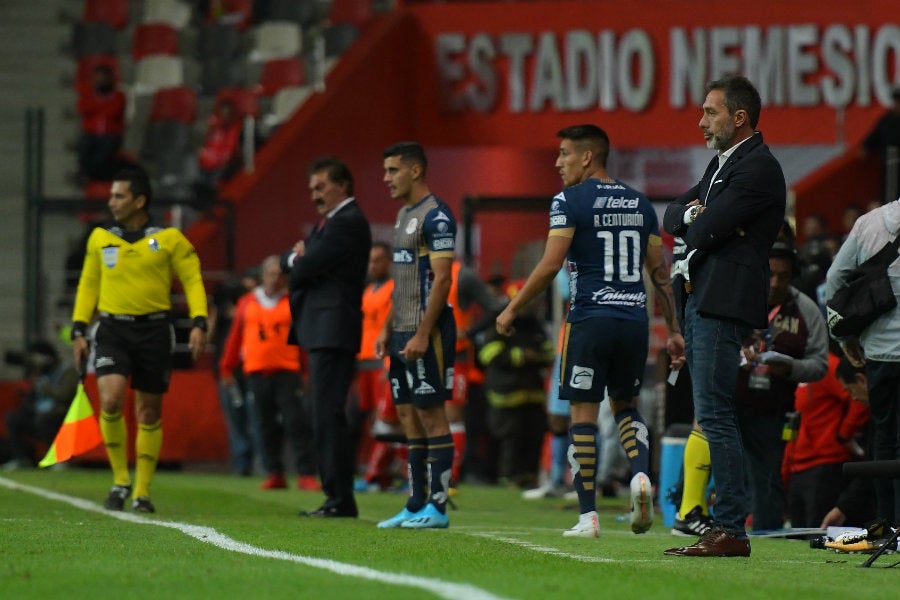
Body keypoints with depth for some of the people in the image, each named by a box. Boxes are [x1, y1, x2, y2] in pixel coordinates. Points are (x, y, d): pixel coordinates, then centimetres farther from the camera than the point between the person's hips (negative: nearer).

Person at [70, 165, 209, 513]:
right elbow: (88, 285, 15)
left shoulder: (169, 239, 0)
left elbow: (192, 280, 1)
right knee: (111, 399, -19)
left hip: (154, 331, -1)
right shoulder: (99, 239, 9)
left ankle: (142, 492, 15)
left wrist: (199, 323, -11)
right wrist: (79, 329, 8)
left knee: (149, 412, 4)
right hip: (112, 330, 1)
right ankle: (120, 480, -3)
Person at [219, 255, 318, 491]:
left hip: (287, 372, -2)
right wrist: (227, 368, 16)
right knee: (267, 426, 4)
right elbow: (235, 336, 16)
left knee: (296, 423, -10)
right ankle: (274, 474, 11)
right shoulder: (247, 303, 12)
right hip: (256, 372, 2)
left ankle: (306, 474, -10)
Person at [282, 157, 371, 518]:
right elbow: (290, 262, 21)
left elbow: (308, 266, -16)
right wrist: (297, 256, -1)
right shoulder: (331, 221, 22)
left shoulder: (348, 222, -12)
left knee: (328, 415, -12)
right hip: (321, 331, 11)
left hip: (333, 332, -11)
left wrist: (297, 260, 5)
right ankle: (337, 496, 13)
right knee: (326, 416, 11)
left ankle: (341, 499, -14)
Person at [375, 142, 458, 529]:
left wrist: (422, 335, -21)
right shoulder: (404, 214, 17)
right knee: (408, 414, 10)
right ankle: (415, 505, 14)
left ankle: (437, 507, -4)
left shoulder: (436, 216, -13)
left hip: (426, 333, -10)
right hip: (403, 332, 10)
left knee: (431, 413, -6)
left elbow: (441, 279, -18)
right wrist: (388, 330, 19)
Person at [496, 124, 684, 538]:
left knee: (584, 415, 2)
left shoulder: (570, 201, -5)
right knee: (625, 406, 20)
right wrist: (673, 330, 17)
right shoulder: (639, 203, 12)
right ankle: (640, 474, -8)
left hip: (591, 319, -5)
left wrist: (512, 310, -2)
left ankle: (588, 516, 0)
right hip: (634, 319, 5)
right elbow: (660, 271, 13)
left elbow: (550, 265, -11)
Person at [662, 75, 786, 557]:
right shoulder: (721, 164, 21)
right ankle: (724, 525, 12)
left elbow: (706, 230, -18)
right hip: (700, 297, 10)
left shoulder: (758, 167, -12)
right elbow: (672, 217, 17)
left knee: (714, 414, -13)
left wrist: (700, 222, 4)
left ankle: (732, 530, -13)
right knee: (713, 416, 10)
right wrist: (693, 214, -4)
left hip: (724, 303, -10)